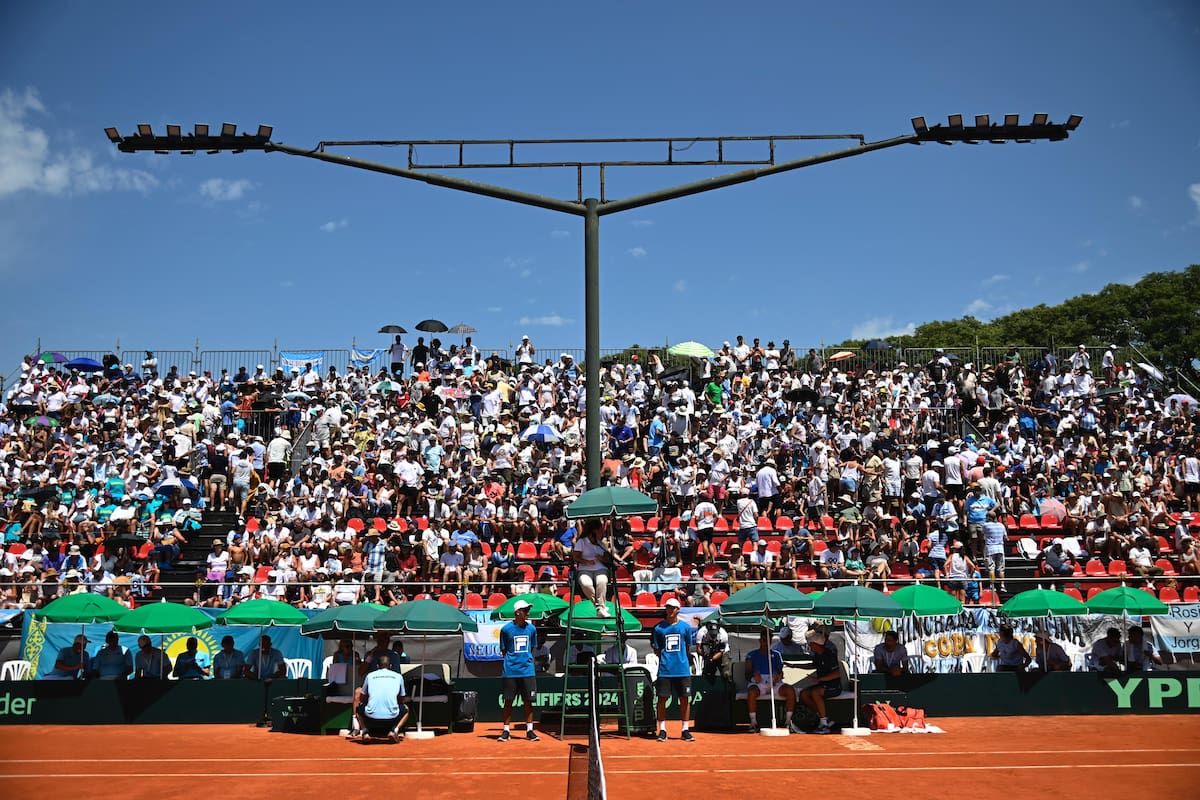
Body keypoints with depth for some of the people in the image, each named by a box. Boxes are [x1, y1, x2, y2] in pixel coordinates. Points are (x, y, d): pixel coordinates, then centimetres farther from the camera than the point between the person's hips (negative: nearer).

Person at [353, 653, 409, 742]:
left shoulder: (370, 676, 15)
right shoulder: (398, 676, 14)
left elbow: (362, 699, 26)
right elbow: (401, 701, 24)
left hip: (371, 720, 1)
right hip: (392, 719, -1)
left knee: (358, 707, 31)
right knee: (405, 708, 31)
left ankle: (364, 729, 4)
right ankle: (395, 729, 2)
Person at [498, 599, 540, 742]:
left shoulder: (531, 628, 6)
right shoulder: (506, 629, -3)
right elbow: (503, 650, 5)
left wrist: (529, 659, 4)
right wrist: (510, 660, -5)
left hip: (527, 671, 2)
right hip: (510, 671, -2)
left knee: (528, 701, 4)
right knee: (508, 701, 4)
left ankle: (529, 730, 12)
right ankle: (506, 731, 12)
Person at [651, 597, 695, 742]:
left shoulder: (685, 627, 7)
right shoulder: (659, 628, 4)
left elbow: (688, 648, 13)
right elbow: (656, 650, 9)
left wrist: (681, 659, 8)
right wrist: (665, 657, -1)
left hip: (682, 669, 1)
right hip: (664, 670, -1)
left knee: (685, 699, 2)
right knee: (662, 699, -1)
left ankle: (685, 731, 12)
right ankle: (662, 730, 8)